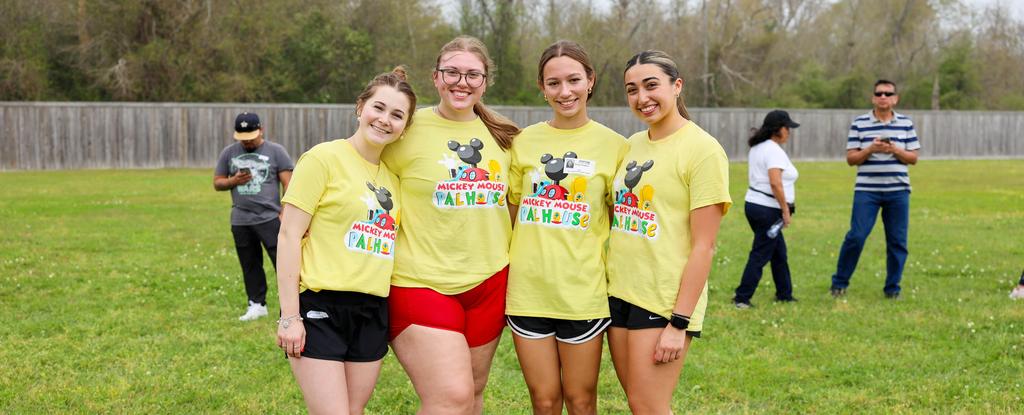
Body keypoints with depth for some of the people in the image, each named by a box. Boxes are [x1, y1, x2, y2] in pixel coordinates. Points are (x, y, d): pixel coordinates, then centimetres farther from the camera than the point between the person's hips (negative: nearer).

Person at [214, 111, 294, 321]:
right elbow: (217, 183, 13)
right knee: (250, 265, 12)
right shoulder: (229, 153, 8)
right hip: (240, 221, 4)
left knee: (282, 262, -8)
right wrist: (233, 181, -9)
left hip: (270, 218, -4)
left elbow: (287, 184, -2)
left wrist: (286, 212, -10)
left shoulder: (275, 151, -1)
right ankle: (257, 305, 23)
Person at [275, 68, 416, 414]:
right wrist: (289, 316, -14)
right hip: (321, 308, -6)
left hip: (373, 314, 6)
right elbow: (289, 235, -9)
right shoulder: (324, 158, -6)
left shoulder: (392, 177, 13)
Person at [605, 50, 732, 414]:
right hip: (619, 292, 7)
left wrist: (679, 323, -17)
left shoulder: (703, 150, -11)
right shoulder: (632, 145, 10)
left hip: (666, 301, -7)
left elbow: (703, 246, -14)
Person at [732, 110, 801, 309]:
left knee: (779, 252, 18)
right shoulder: (774, 150, -16)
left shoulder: (757, 147, 13)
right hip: (767, 208, -10)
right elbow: (775, 183, -26)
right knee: (760, 255, -4)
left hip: (753, 203, 10)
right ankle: (742, 298, -3)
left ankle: (784, 294, 27)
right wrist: (786, 210, -20)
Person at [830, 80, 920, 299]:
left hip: (898, 190, 2)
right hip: (866, 190, -2)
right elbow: (851, 158, 1)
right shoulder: (859, 123, 3)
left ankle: (892, 288, 15)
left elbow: (913, 158, 7)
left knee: (897, 241, 3)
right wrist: (871, 149, -15)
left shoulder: (906, 123, 8)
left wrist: (895, 150, -11)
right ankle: (839, 283, 7)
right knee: (856, 237, -7)